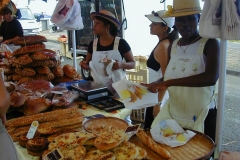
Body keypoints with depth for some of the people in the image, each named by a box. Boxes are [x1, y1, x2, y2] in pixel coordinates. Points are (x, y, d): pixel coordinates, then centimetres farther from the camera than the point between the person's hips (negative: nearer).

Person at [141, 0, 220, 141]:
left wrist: (168, 82, -31)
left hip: (201, 117, -4)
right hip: (172, 113, 5)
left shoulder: (210, 44, -11)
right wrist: (152, 86, -4)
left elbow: (211, 77, -27)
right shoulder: (173, 46, 6)